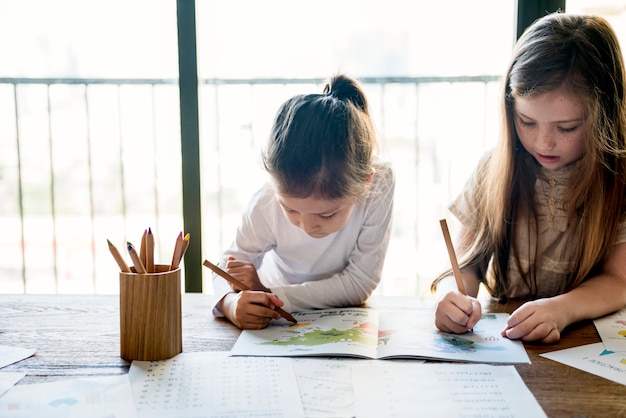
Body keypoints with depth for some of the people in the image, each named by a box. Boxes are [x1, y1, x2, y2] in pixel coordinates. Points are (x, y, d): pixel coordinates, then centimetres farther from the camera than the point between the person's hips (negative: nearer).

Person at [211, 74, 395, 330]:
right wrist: (232, 304, -33)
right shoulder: (267, 204, -25)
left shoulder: (378, 186, -27)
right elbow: (231, 265, -10)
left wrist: (268, 293, -27)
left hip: (344, 322, 1)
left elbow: (359, 283, -22)